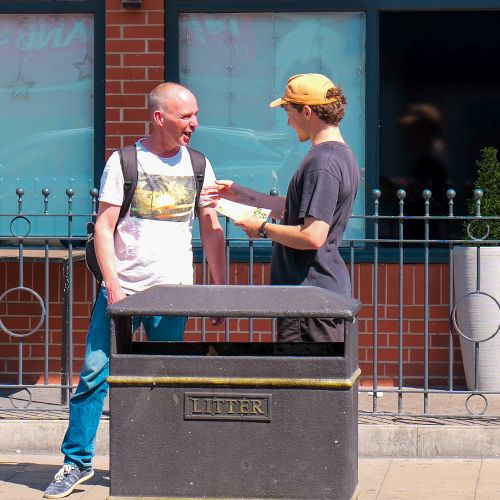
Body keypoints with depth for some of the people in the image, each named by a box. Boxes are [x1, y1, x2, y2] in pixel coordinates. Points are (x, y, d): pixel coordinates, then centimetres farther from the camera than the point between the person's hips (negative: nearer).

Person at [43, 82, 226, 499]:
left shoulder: (198, 166, 8)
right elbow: (104, 228, -4)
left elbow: (211, 230, 12)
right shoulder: (124, 162, -1)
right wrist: (113, 287, -12)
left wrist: (221, 291, 7)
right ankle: (77, 461, 7)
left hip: (174, 293, 2)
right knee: (95, 374, -3)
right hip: (122, 289, -2)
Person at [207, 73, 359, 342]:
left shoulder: (323, 162, -18)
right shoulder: (342, 155, 15)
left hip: (310, 298, -11)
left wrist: (263, 229, -11)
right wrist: (241, 194, 26)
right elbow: (292, 210, 25)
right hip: (330, 289, 11)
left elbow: (312, 236, -25)